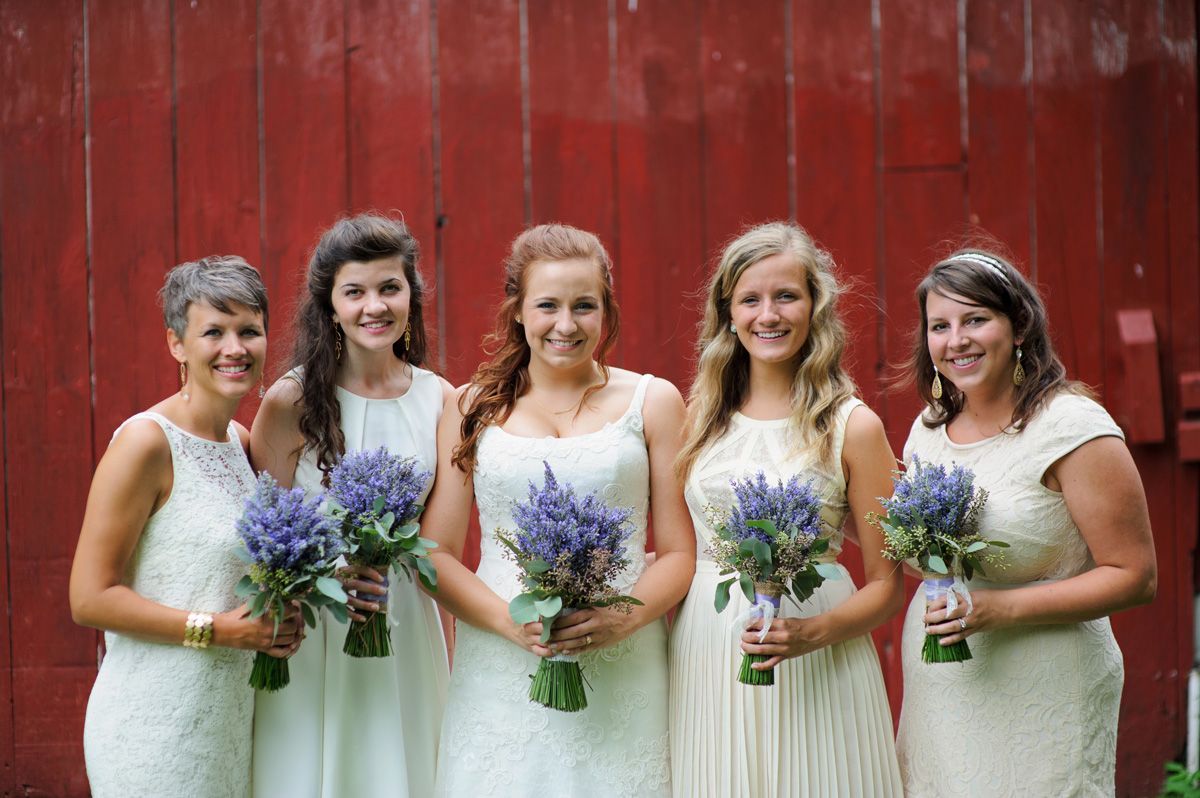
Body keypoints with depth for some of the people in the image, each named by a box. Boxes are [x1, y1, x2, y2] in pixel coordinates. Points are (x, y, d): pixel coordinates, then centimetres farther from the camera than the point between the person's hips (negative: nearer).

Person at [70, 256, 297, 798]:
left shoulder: (241, 443, 9)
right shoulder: (145, 442, -14)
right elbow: (90, 598, -16)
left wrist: (279, 619, 1)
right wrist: (216, 629, -18)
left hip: (231, 718, 7)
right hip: (156, 728, -7)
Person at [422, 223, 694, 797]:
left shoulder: (652, 402, 6)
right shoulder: (473, 409, 8)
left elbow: (679, 554, 5)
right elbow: (436, 553, 6)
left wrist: (623, 618, -14)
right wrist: (511, 620, -11)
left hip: (621, 674, 0)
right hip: (501, 678, 1)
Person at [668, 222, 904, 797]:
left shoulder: (852, 426, -4)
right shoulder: (701, 416, 6)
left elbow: (886, 584, -2)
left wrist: (815, 633, -18)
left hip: (812, 672, -3)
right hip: (704, 660, 3)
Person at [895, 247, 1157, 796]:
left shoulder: (1072, 428, -12)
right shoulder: (931, 426, 9)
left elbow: (1133, 576, -14)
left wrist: (1002, 607, -21)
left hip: (1038, 702, -6)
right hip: (938, 691, 6)